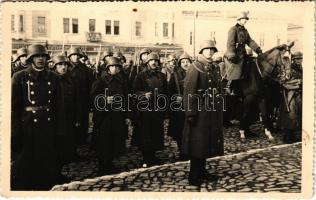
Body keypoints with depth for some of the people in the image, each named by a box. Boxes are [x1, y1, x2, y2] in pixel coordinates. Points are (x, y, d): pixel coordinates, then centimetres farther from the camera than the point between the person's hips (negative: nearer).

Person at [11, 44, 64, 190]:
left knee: (48, 163, 11)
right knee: (25, 164, 10)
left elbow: (58, 105, 5)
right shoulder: (20, 77, -4)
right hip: (28, 126, -2)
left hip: (48, 126, 3)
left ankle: (45, 187, 30)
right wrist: (16, 133, -10)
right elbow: (14, 107, -6)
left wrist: (58, 129, 2)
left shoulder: (53, 78, 4)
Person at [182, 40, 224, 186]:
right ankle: (194, 176, 12)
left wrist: (220, 109, 14)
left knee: (208, 142, 15)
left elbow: (219, 89, 17)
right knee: (197, 144, 0)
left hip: (214, 112, 8)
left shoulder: (215, 68, 13)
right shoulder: (195, 68, -10)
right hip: (200, 112, -7)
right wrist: (190, 113, -20)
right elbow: (188, 92, -16)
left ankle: (202, 171, 29)